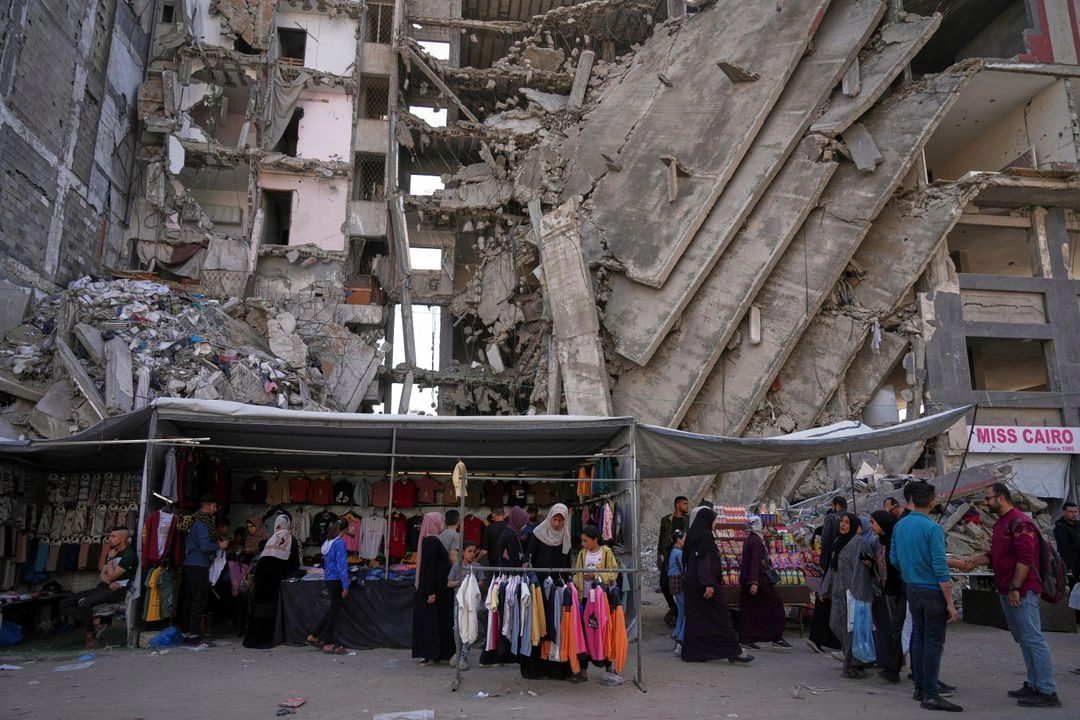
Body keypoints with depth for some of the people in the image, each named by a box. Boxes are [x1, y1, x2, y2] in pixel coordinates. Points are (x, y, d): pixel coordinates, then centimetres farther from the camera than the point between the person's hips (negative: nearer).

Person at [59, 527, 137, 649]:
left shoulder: (129, 555, -9)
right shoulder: (112, 553, 20)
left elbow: (112, 576, -14)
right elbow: (102, 575, 14)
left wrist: (110, 558, -3)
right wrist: (110, 583, -8)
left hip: (117, 590, -9)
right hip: (104, 586, 9)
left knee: (84, 604, -32)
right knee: (65, 604, -3)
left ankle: (91, 635, -11)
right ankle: (94, 626, -11)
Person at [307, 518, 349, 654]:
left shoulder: (329, 541, 8)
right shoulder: (340, 543, -17)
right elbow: (342, 565, -19)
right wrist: (345, 586, -17)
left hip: (328, 579, 8)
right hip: (336, 580, -8)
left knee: (332, 609, 19)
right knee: (334, 610, 2)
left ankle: (313, 636, 25)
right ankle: (328, 644, 10)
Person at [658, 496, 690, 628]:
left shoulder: (688, 520, 4)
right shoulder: (666, 520, 6)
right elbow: (661, 538, 10)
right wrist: (659, 556, 8)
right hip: (668, 556, 1)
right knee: (664, 582, -2)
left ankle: (676, 612, 12)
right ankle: (672, 607, 22)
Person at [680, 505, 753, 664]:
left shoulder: (694, 535, 14)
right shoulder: (704, 537, -14)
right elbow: (705, 561, -21)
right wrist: (708, 584, -25)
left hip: (691, 584, 9)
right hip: (703, 584, -9)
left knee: (695, 618, 11)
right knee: (721, 616, -3)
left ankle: (692, 652, 13)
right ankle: (734, 651, 1)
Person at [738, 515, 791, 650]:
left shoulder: (748, 539, 12)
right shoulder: (756, 541, -16)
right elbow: (755, 562, -22)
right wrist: (754, 582, -26)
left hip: (745, 579, 9)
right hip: (758, 579, -9)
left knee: (748, 609, 9)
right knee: (775, 603, 2)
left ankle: (745, 639, 10)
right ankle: (777, 637, 5)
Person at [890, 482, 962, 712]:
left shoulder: (899, 526, 4)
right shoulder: (932, 528, -18)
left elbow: (894, 558, 10)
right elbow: (941, 569, -19)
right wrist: (950, 603, -15)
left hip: (912, 590, 7)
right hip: (933, 592, -6)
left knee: (918, 639, 15)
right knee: (934, 643, -1)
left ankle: (920, 687, 23)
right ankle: (931, 695, 1)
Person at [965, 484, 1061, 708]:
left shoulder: (1020, 522, -14)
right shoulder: (1000, 523, 16)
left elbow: (1025, 558, -20)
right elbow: (996, 556, 22)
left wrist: (1015, 588, -21)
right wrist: (976, 560, 6)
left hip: (1021, 591, -10)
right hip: (1006, 590, 10)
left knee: (1033, 639, -7)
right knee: (1023, 639, 13)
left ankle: (1048, 693, -3)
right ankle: (1033, 685, 21)